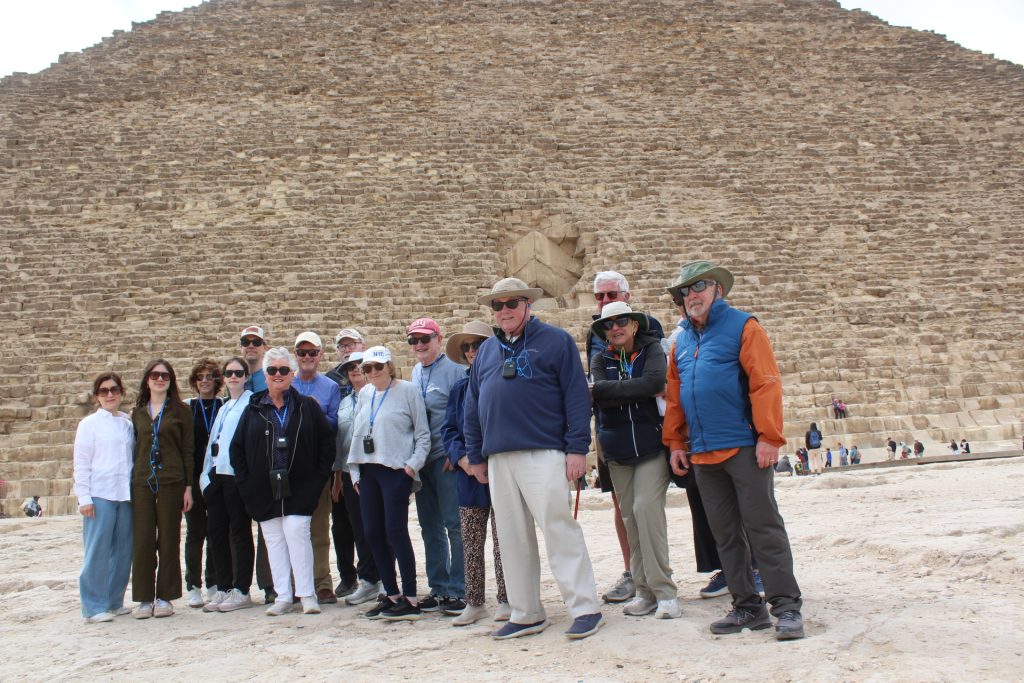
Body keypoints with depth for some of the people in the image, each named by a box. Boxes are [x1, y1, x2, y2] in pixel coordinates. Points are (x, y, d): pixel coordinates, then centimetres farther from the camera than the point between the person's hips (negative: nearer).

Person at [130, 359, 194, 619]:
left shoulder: (180, 410, 4)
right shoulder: (138, 413, 13)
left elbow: (187, 450, 3)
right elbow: (134, 449, 14)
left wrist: (188, 486, -3)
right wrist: (130, 482, 7)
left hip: (171, 481, -2)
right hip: (141, 482, 3)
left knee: (168, 539, 2)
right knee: (142, 539, 1)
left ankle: (165, 597, 10)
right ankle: (144, 598, 9)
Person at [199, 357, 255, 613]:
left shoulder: (252, 403, -4)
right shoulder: (223, 407, 21)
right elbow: (212, 441, 19)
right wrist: (206, 473, 11)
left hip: (237, 474, -8)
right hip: (216, 475, 8)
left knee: (240, 532, -1)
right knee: (216, 532, 9)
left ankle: (241, 591, 6)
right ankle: (223, 589, 18)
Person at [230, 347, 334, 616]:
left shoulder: (307, 406, 3)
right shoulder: (253, 410, 9)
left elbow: (327, 440, 5)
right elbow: (237, 447, 14)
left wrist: (319, 474, -2)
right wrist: (244, 481, 6)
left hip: (298, 487, -3)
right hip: (264, 488, 3)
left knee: (296, 534, -12)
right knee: (273, 541, 5)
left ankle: (307, 594, -1)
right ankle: (282, 597, 12)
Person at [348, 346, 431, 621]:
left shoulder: (408, 390, -3)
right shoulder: (364, 394, 15)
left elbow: (423, 433, -2)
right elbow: (357, 433, 18)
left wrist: (413, 464, -12)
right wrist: (355, 470, 12)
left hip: (396, 470, -6)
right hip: (368, 471, 6)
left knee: (396, 532, -9)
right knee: (373, 533, 6)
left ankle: (410, 600, -1)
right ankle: (391, 595, 18)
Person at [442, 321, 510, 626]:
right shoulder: (460, 388, 14)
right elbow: (449, 429, 10)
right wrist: (462, 458, -8)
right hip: (469, 475, 5)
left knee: (503, 539, 1)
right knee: (471, 541, 8)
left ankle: (506, 600, 12)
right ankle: (474, 603, 17)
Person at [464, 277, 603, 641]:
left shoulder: (556, 341, 2)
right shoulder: (486, 350, 18)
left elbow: (577, 395, -5)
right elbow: (473, 406, 20)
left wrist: (577, 447, -12)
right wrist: (476, 456, 15)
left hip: (543, 454, -6)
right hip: (499, 459, 6)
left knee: (559, 529, -8)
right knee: (512, 538, 8)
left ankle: (585, 609, 1)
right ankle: (526, 615, 18)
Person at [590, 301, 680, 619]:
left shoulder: (652, 350, 2)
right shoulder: (600, 360, 9)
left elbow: (653, 382, -17)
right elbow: (599, 394, -9)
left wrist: (610, 389, -13)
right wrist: (641, 390, -16)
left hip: (651, 444, -3)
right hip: (618, 450, 4)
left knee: (646, 507, -17)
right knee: (630, 516, 4)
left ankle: (664, 590, -9)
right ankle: (645, 591, 13)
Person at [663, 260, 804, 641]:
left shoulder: (742, 327, -3)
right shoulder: (682, 341, 15)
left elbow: (766, 383, -11)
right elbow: (674, 396, 18)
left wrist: (768, 437, -16)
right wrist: (676, 443, 13)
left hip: (744, 448, -6)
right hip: (703, 453, 7)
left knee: (763, 527, -3)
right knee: (725, 535, 10)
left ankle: (786, 606, 5)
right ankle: (747, 607, 18)